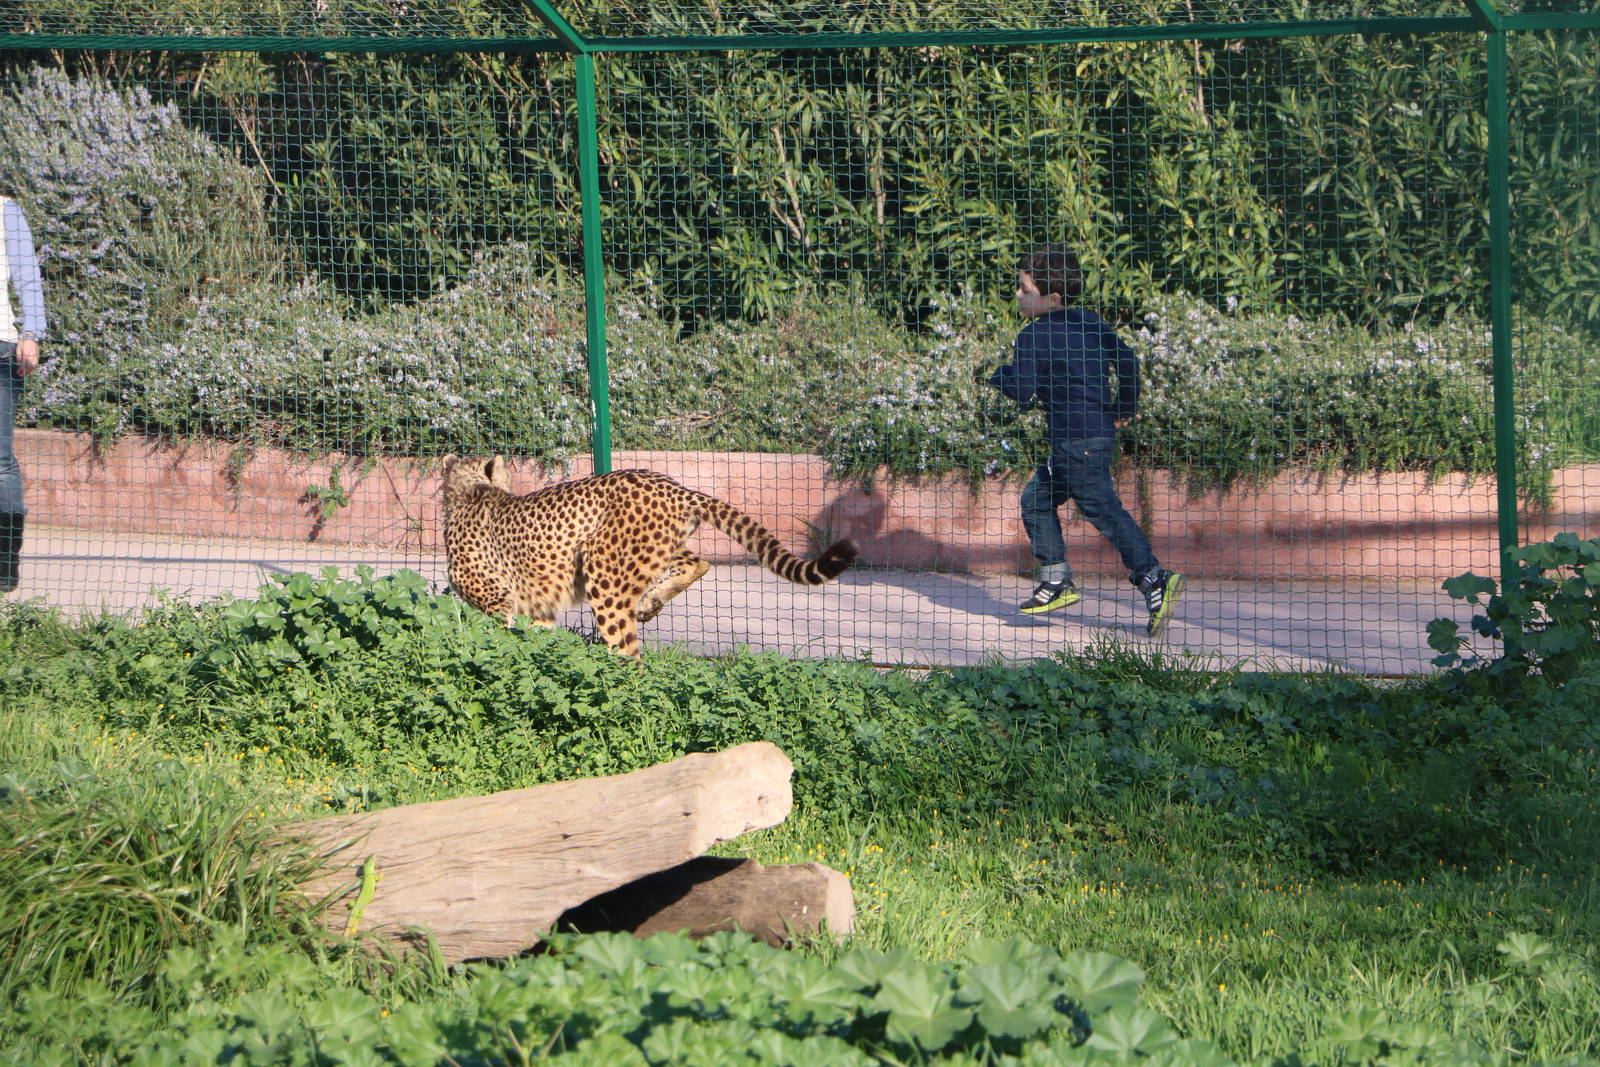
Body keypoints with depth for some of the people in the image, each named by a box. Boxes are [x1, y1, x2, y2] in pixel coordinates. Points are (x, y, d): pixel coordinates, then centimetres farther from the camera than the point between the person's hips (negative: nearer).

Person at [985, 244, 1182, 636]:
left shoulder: (1034, 337, -11)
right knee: (1038, 500, 19)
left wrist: (995, 374, 6)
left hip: (1077, 439, -10)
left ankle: (1155, 580, -20)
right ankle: (1057, 583, 19)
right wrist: (1125, 408, 20)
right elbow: (1127, 360, 10)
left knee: (1103, 509, -12)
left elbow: (1022, 390, -14)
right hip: (1101, 432, 10)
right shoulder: (1092, 323, 11)